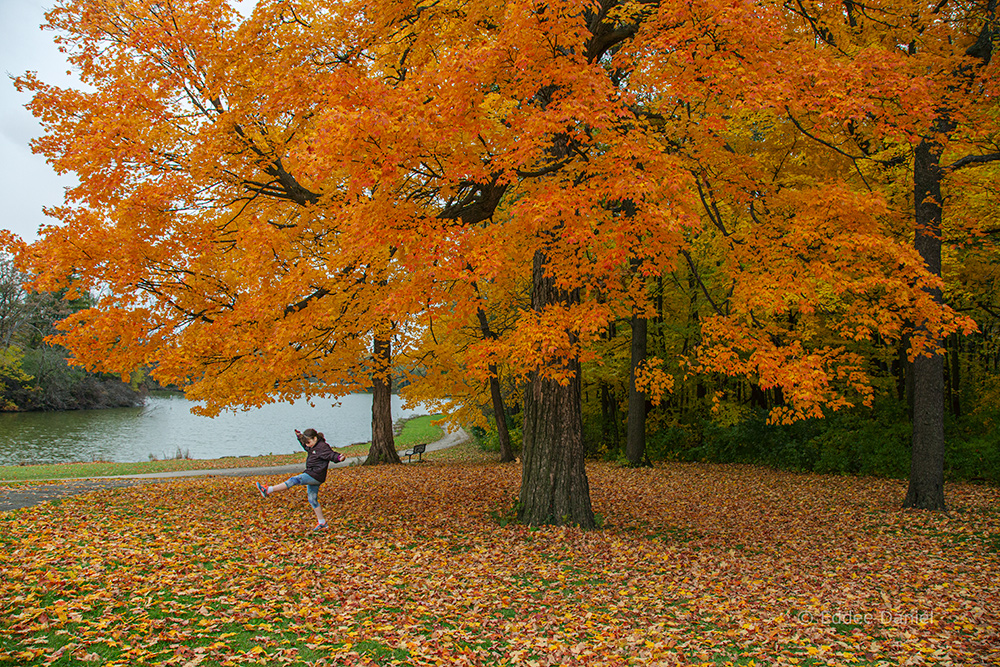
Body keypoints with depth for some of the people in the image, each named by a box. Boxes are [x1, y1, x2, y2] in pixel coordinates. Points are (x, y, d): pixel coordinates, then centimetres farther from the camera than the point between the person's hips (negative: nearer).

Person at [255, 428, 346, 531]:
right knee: (312, 499, 13)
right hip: (312, 477, 11)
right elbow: (306, 447, 35)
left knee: (294, 480, -16)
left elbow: (332, 455, -25)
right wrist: (300, 437, 30)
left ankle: (268, 490, -16)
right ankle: (321, 522, 18)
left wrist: (339, 458, -46)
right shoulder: (313, 447, 14)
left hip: (316, 476, -11)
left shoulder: (323, 447, -15)